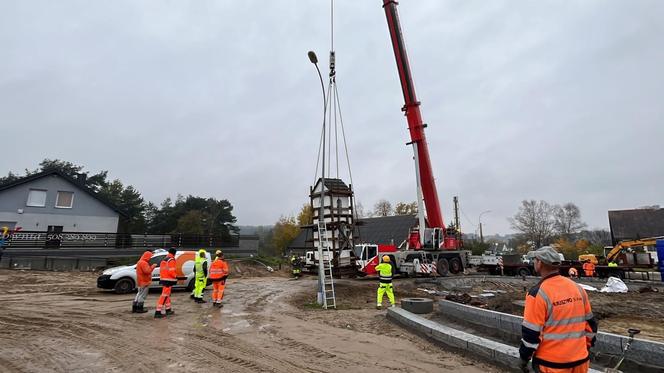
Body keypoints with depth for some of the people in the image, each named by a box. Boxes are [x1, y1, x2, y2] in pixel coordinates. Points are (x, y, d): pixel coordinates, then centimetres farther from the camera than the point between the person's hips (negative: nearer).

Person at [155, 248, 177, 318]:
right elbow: (171, 271, -19)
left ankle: (168, 310, 29)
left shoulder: (164, 259, 16)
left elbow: (161, 270, 19)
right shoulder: (171, 260, -14)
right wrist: (176, 276, -4)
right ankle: (158, 312, -10)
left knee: (167, 295, 19)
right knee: (164, 296, -8)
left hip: (163, 279, 10)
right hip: (168, 280, -10)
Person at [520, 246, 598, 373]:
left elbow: (531, 333, -17)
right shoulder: (578, 288, 1)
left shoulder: (539, 293, -20)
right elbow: (590, 322, 11)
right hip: (580, 360, 6)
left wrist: (524, 357, -4)